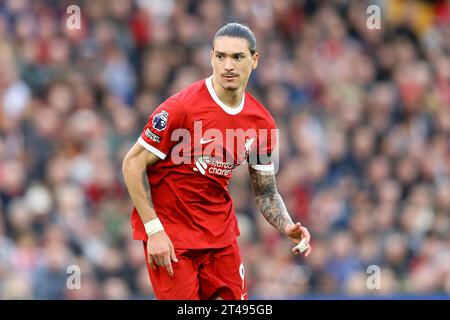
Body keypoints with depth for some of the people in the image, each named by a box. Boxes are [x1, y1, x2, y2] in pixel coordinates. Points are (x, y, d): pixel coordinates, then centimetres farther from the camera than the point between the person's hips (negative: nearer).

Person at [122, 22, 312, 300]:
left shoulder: (262, 123, 0)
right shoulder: (182, 107, -17)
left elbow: (266, 192, 11)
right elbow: (133, 164, -13)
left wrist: (287, 227, -9)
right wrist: (154, 230, -18)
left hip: (221, 232, 5)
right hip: (168, 232, -5)